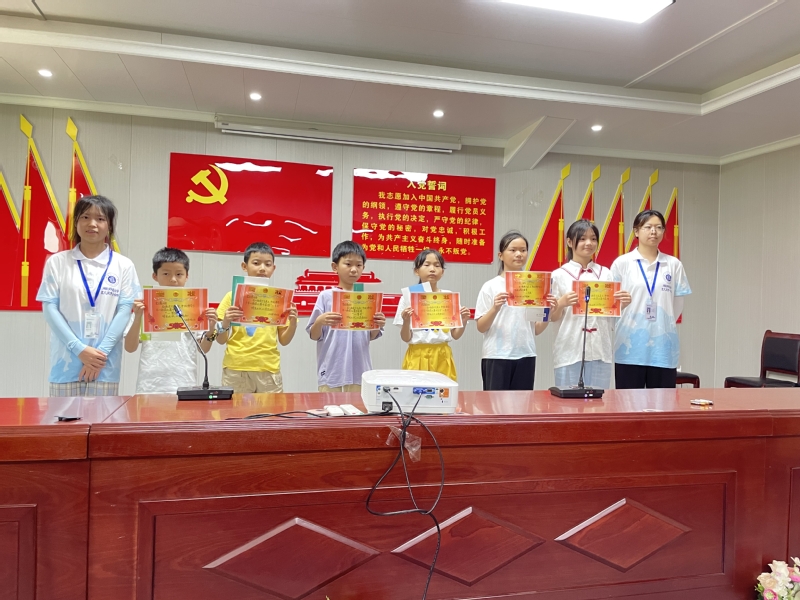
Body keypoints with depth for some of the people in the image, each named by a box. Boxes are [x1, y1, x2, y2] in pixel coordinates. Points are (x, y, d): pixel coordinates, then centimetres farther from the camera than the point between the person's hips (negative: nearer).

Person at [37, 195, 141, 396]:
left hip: (106, 363, 0)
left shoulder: (123, 266, 3)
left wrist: (102, 351, -11)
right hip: (66, 361, 0)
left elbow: (124, 309, -1)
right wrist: (79, 349, -11)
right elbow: (49, 307, -1)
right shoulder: (57, 262, 4)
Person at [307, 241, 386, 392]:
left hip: (359, 371, 2)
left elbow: (371, 337, 10)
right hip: (331, 372, -2)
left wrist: (378, 326, -11)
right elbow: (314, 336, 0)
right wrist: (319, 322, -20)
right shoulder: (326, 296, -2)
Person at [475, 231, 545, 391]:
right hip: (497, 356, -3)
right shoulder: (491, 286, -3)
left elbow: (537, 329, 9)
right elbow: (481, 327, -5)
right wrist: (495, 309, -20)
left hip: (526, 356, 3)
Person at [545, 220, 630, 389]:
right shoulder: (559, 275, -1)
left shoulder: (605, 273, 9)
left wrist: (623, 304, -9)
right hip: (570, 351, -3)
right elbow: (552, 317, -1)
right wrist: (562, 303, -20)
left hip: (601, 350, 3)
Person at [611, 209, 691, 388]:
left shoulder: (674, 264, 6)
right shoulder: (621, 263, 1)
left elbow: (678, 304, 8)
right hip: (630, 346, -2)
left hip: (664, 346, 2)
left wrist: (663, 324, 2)